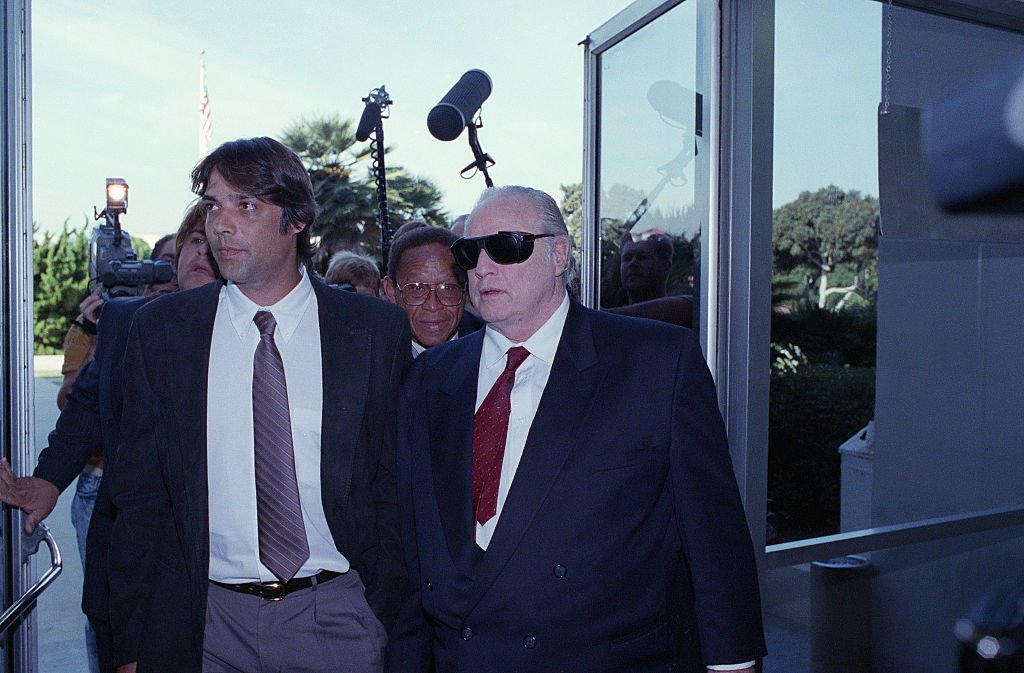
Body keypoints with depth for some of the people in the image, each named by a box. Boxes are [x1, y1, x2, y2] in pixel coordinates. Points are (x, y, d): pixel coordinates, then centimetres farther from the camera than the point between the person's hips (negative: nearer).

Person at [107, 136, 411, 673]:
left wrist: (388, 615, -5)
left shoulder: (377, 330, -5)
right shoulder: (159, 329, -1)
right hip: (209, 625, 1)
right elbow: (139, 495, 2)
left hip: (339, 620, -1)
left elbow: (396, 483, -1)